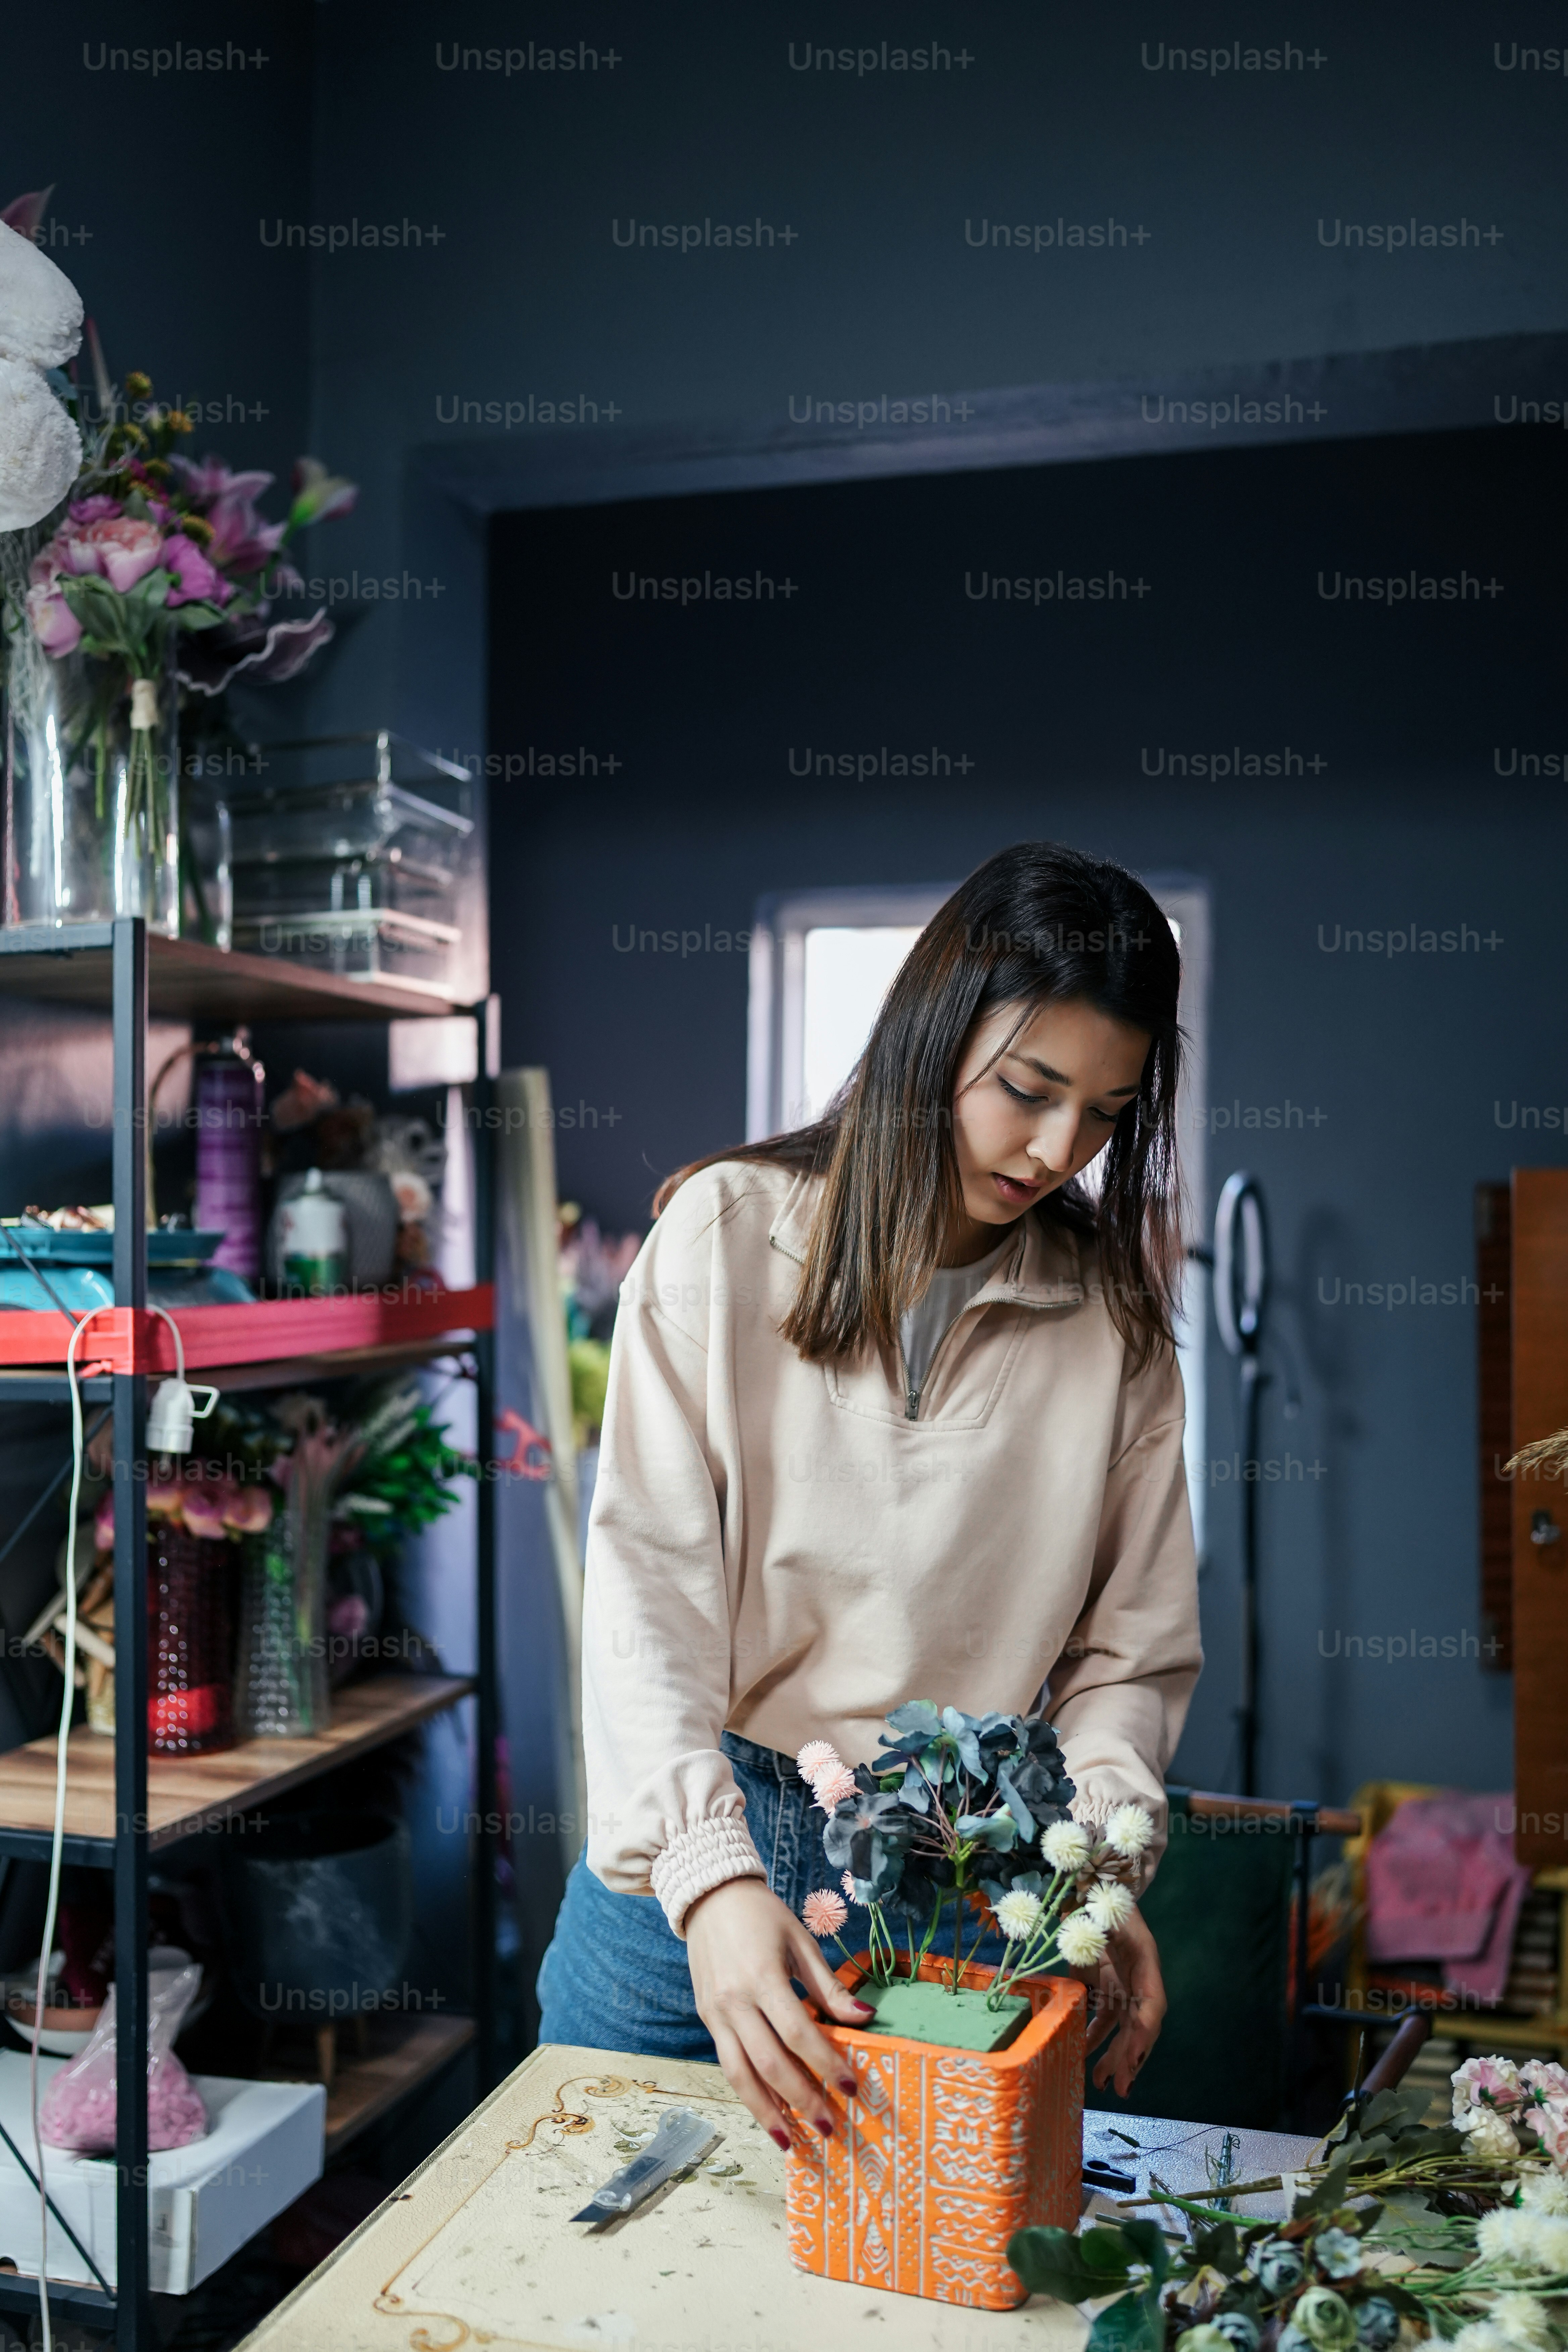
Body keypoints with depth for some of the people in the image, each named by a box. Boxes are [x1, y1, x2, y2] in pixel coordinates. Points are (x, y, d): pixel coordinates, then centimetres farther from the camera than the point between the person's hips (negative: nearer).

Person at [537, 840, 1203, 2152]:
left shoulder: (1114, 1318, 1)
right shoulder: (730, 1231, -7)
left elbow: (1132, 1648, 3)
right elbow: (646, 1580, -13)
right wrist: (712, 1876, -24)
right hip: (691, 1853, 0)